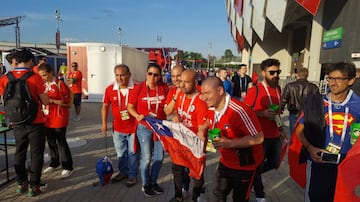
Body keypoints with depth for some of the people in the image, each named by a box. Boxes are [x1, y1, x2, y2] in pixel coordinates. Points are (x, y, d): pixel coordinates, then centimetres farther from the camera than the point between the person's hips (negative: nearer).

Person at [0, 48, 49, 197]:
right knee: (36, 154, 8)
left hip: (17, 123, 5)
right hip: (35, 122, -4)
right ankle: (34, 185, 16)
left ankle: (21, 183, 31)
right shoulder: (35, 77, -16)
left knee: (20, 153, 19)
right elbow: (45, 101, -11)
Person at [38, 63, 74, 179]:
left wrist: (51, 100, -20)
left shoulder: (60, 84, -10)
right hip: (47, 119, 6)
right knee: (51, 141, 16)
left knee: (61, 142, 0)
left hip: (59, 118, -6)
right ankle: (54, 163, 33)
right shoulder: (43, 85, 9)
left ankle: (67, 167, 11)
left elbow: (66, 102, -13)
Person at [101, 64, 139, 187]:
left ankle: (133, 175, 29)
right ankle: (123, 172, 41)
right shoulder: (110, 89, -5)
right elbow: (105, 106, 8)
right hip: (117, 128, 4)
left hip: (133, 127, -4)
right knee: (121, 153, 20)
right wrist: (104, 123, 6)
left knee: (132, 152, 11)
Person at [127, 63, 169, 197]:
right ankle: (145, 184, 28)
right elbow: (130, 107, -3)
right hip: (144, 127, -3)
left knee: (159, 156, 13)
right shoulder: (139, 88, -12)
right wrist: (138, 116, -19)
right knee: (146, 157, 5)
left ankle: (153, 181, 36)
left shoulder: (164, 88, -5)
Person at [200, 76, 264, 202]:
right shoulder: (211, 110, -7)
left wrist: (230, 143, -34)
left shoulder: (240, 110, -30)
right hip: (226, 161, 6)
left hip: (245, 164, -6)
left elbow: (258, 138, -27)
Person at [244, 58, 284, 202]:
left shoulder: (278, 89, 6)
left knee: (274, 162, 21)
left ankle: (252, 175, 44)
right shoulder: (254, 90, -17)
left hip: (275, 135, 7)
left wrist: (279, 125, 17)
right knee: (258, 165, 10)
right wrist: (262, 113, -25)